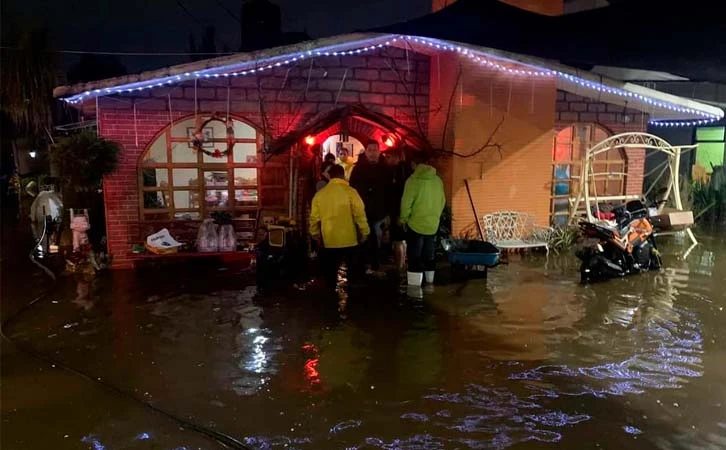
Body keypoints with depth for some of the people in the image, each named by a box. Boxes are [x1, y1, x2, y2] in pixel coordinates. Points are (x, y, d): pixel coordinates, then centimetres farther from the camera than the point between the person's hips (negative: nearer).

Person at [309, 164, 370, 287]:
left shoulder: (319, 194, 1)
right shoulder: (350, 192, -9)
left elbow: (314, 218, 4)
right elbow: (359, 214, -10)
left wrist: (315, 234, 18)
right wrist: (364, 232, 1)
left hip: (328, 241, 2)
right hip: (349, 239, -2)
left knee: (330, 272, 11)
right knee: (353, 270, 14)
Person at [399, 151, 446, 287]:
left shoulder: (413, 180, -13)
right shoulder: (438, 180, 3)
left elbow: (406, 202, -14)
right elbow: (442, 201, 9)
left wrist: (403, 218, 0)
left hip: (415, 224, -5)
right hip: (433, 225, 6)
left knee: (415, 258, 1)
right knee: (429, 256, 17)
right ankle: (430, 284, 26)